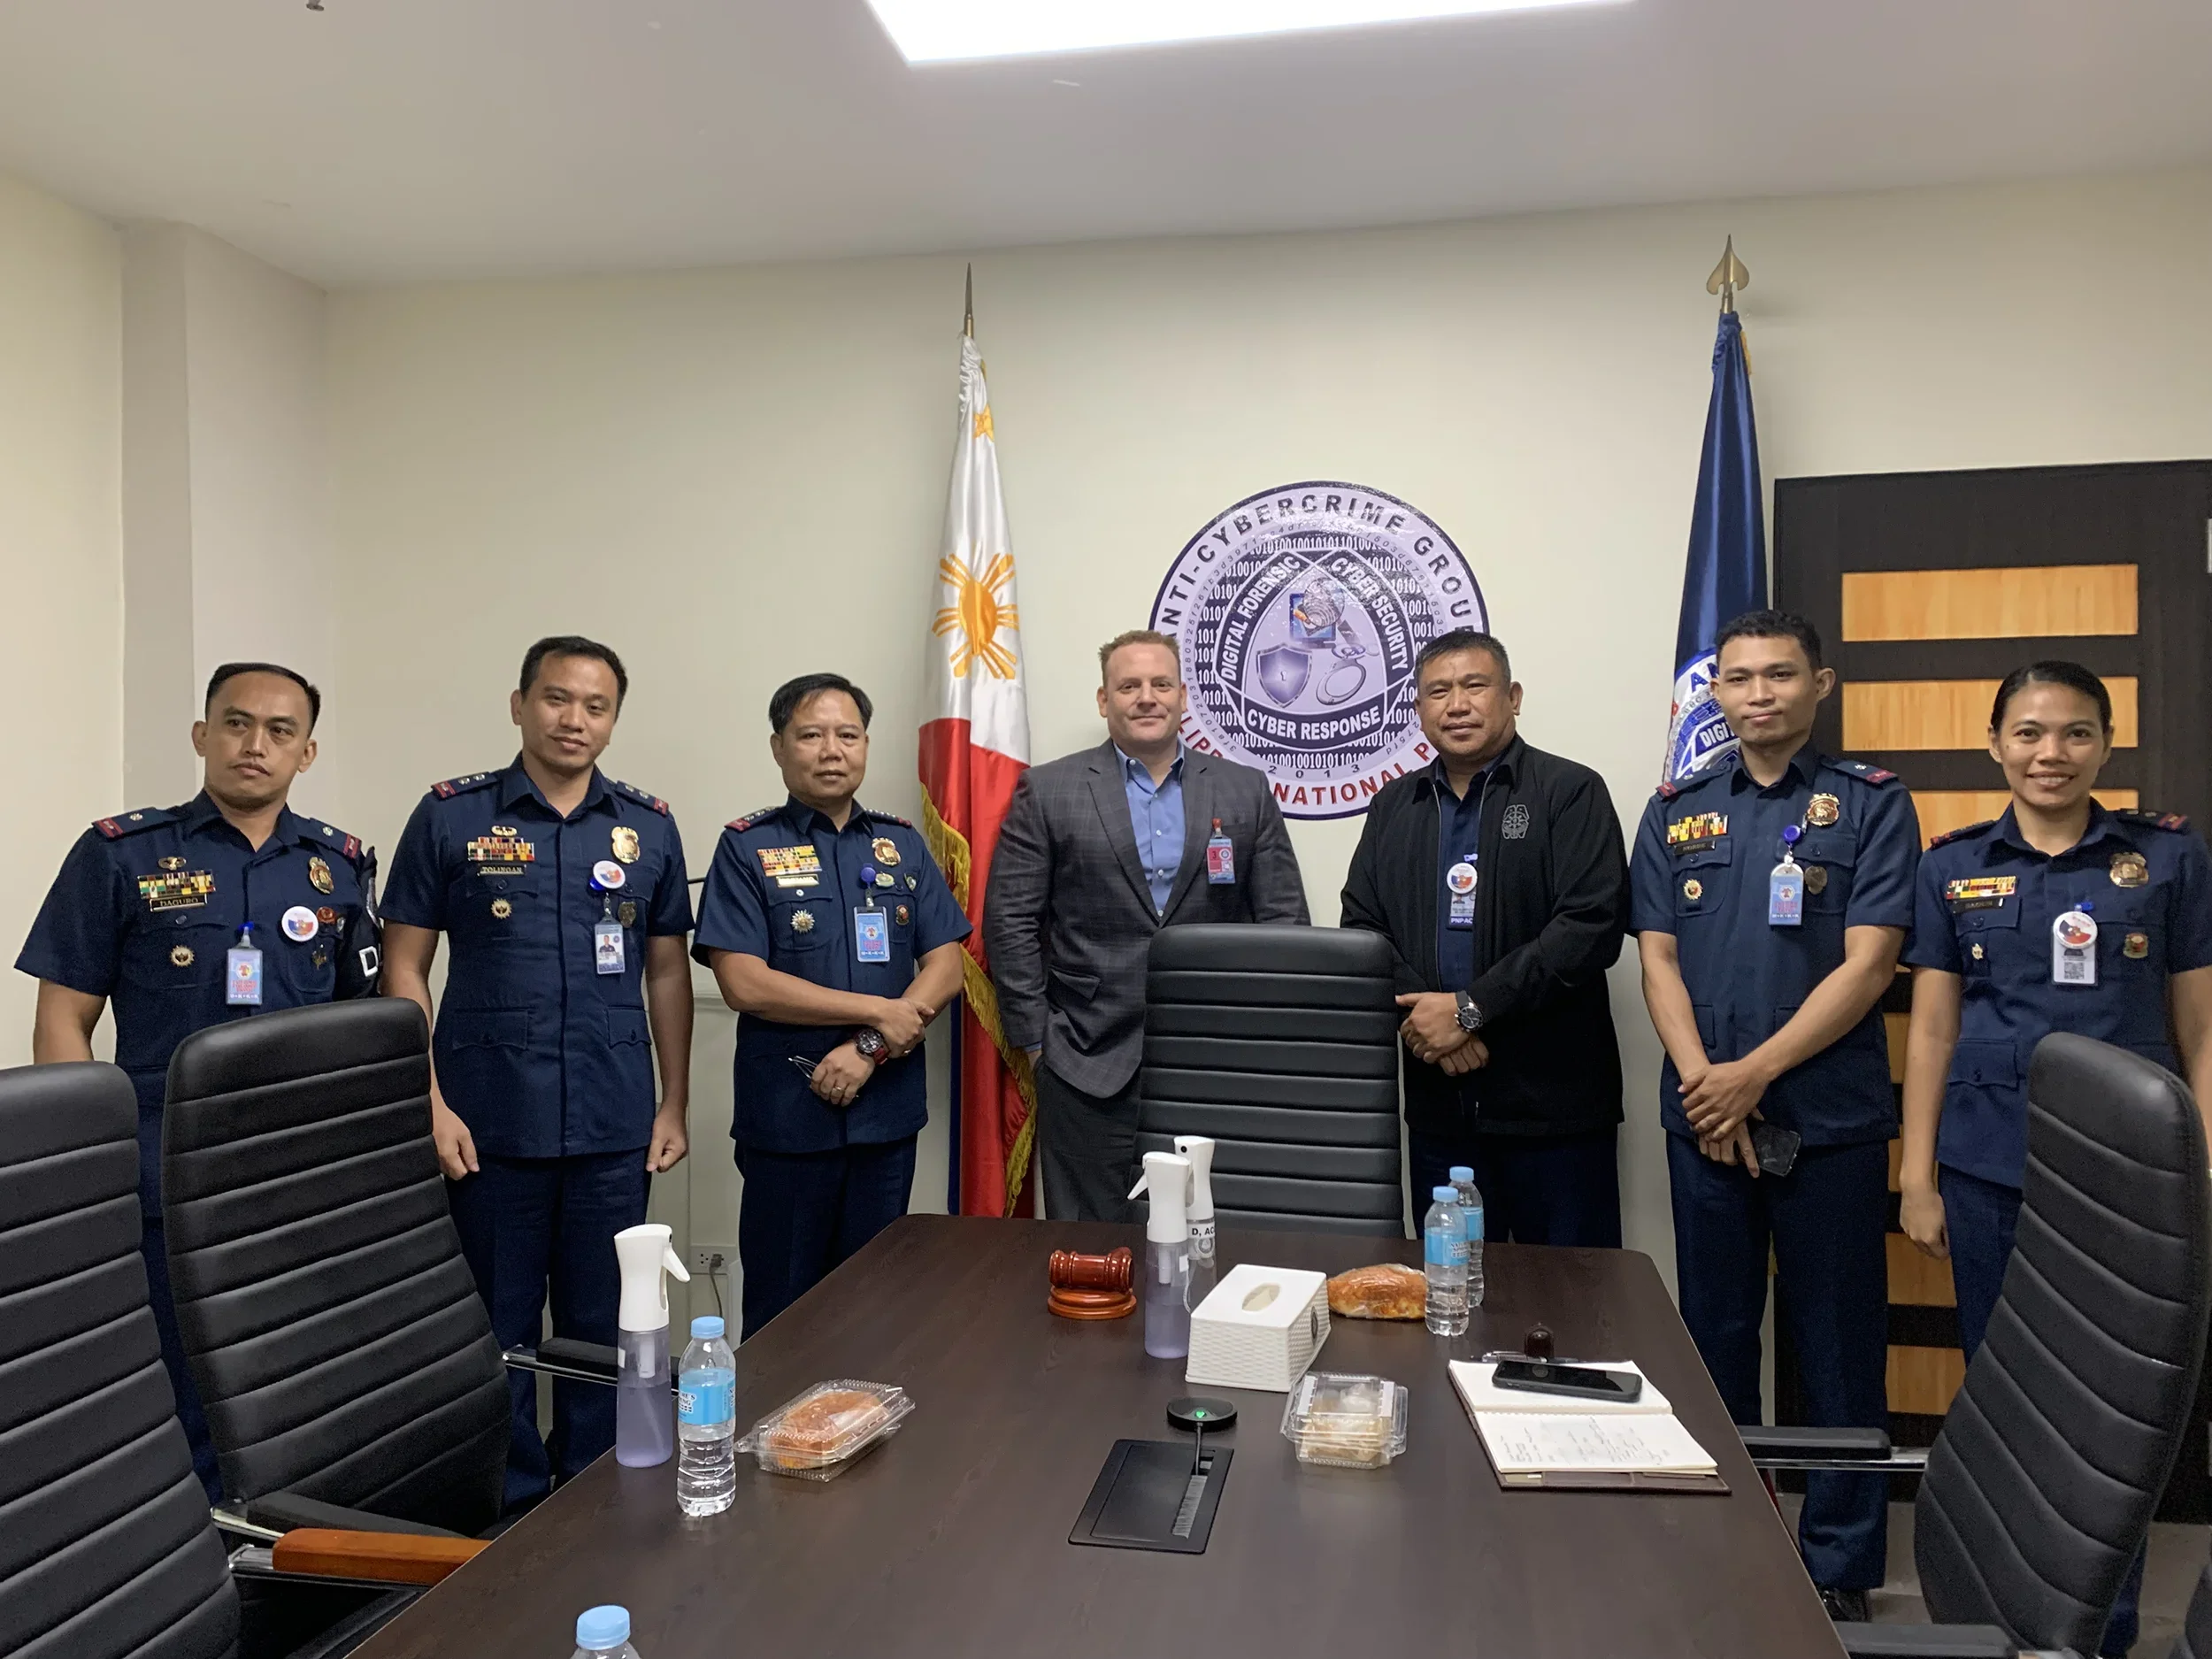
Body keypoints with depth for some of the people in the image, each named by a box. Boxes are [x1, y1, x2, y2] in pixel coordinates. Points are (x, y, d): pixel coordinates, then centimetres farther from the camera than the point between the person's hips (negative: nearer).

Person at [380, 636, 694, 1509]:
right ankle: (509, 1507, 29)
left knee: (603, 1329, 12)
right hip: (490, 1127, -2)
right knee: (497, 1329, 11)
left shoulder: (649, 826, 6)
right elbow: (404, 969, -1)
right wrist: (430, 1105, -8)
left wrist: (674, 1105, 6)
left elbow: (667, 973, 10)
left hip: (615, 1130, 2)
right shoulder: (450, 816, -1)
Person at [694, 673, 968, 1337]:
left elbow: (945, 969, 2)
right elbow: (743, 983, -12)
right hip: (786, 1114, -3)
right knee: (781, 1309, 8)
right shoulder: (747, 848, -2)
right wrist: (879, 1013, -12)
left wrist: (870, 1049, -13)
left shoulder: (903, 846, 8)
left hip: (887, 1109, 3)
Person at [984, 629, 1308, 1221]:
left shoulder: (1246, 791, 8)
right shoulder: (1047, 791, 3)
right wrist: (1036, 1038, -3)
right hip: (1090, 1067, -1)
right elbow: (1010, 921, 1)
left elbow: (1284, 921, 8)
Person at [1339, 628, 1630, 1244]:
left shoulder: (1571, 793, -2)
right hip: (1438, 1106, 4)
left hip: (1552, 1099, -4)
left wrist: (1469, 1008, -16)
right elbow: (1360, 927, 9)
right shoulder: (1393, 806, 13)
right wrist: (1422, 1020, -9)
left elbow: (1592, 927, -13)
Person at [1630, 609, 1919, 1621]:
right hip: (1703, 1117, 3)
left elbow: (1867, 964, -9)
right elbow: (1658, 959, 3)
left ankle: (1840, 1566, 23)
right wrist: (1704, 1084, -10)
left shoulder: (1872, 804, -1)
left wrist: (1754, 1074, -14)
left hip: (1831, 1119, -3)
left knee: (1838, 1347, 6)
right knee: (1714, 1336, 13)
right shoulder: (1676, 810, 8)